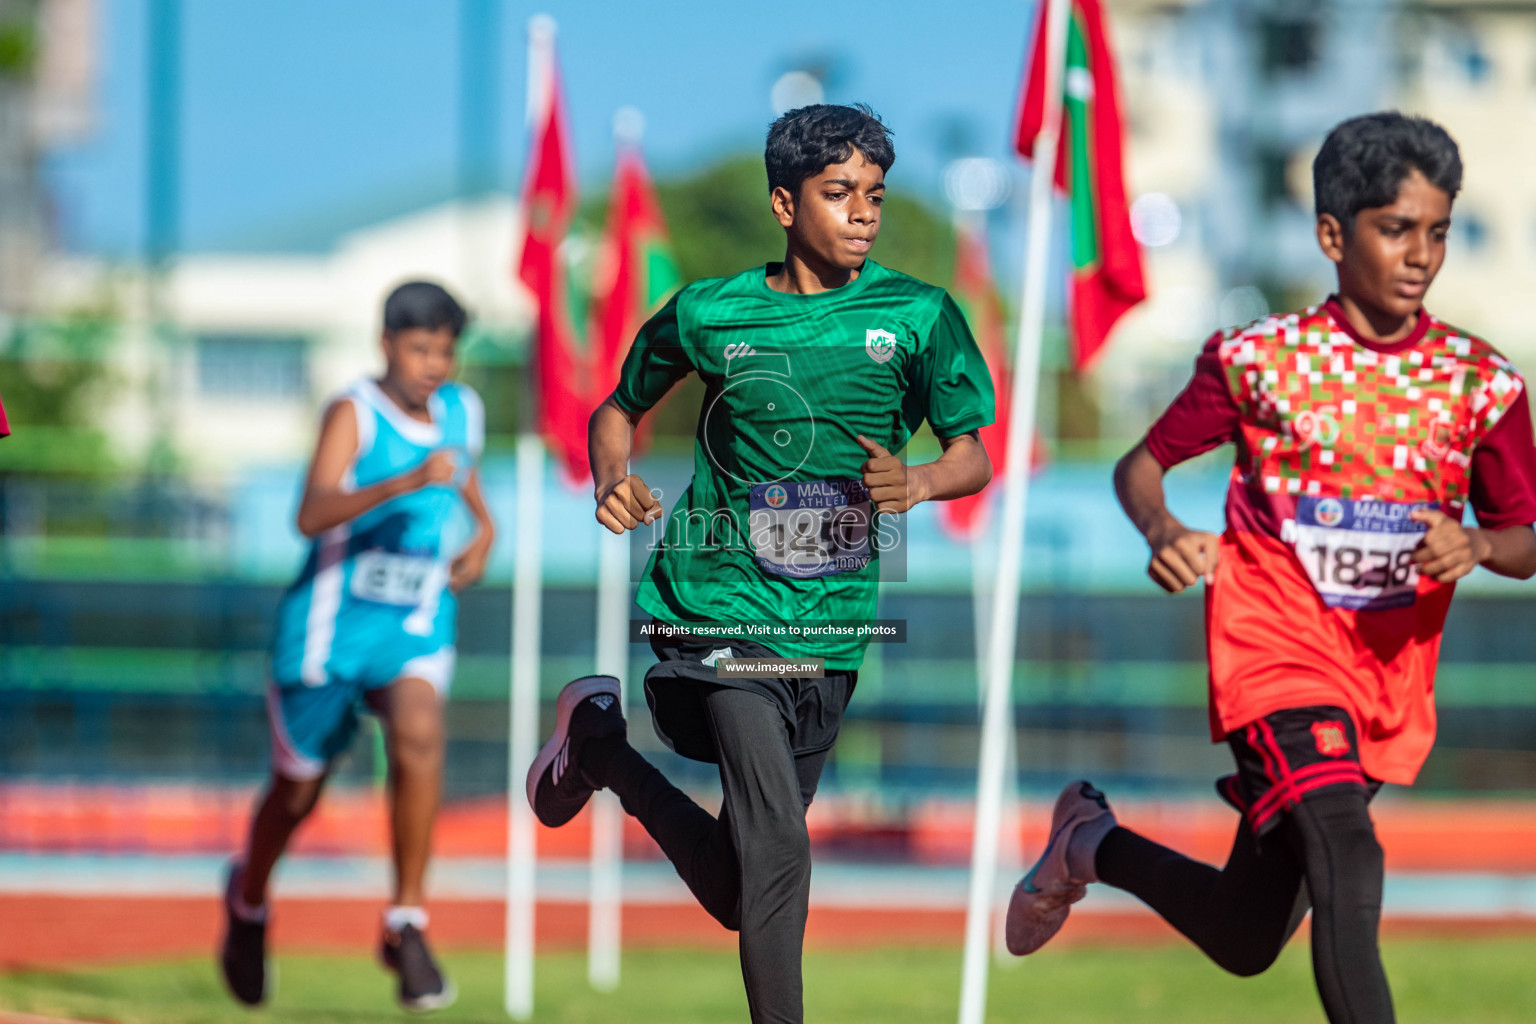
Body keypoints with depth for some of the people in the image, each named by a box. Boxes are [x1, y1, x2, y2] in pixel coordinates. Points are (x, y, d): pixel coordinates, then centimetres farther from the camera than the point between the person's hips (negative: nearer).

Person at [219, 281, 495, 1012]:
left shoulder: (462, 412, 5)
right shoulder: (354, 413, -15)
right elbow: (312, 515, -31)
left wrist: (484, 531, 9)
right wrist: (403, 484, -44)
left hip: (417, 626, 3)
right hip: (330, 623, -3)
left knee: (419, 736, -27)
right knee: (299, 789, 12)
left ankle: (406, 925, -21)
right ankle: (248, 901, 44)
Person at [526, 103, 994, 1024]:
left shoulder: (919, 316, 1)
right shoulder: (711, 312, 2)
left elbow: (975, 456, 0)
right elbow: (620, 410, 17)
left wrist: (919, 483, -23)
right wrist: (613, 481, -5)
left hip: (834, 630, 3)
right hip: (723, 608, -3)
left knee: (740, 894, 14)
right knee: (777, 850, -22)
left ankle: (604, 744, 37)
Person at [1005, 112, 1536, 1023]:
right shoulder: (1260, 358, -5)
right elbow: (1140, 467, 3)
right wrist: (1164, 531, -20)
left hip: (1392, 675, 4)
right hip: (1278, 649, -4)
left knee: (1247, 942, 12)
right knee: (1349, 860, -30)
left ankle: (1092, 843, 41)